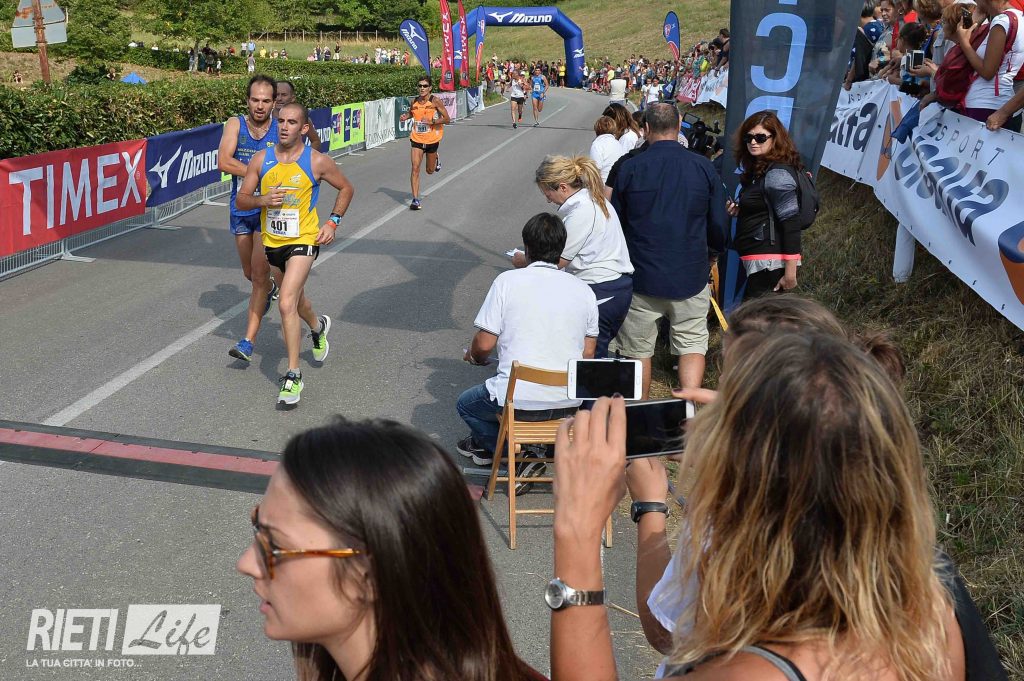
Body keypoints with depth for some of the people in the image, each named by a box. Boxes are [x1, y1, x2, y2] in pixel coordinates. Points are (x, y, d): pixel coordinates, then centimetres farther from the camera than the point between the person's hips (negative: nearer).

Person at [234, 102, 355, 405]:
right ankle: (318, 326, 60)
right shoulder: (261, 159, -2)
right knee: (296, 299, 25)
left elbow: (346, 188, 7)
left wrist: (333, 222, -3)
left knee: (287, 304, -20)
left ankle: (293, 376, -12)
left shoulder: (318, 162, -9)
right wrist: (263, 200, -18)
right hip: (272, 242, 5)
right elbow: (241, 200, 3)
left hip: (303, 241, -5)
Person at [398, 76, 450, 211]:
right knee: (415, 168, -13)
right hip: (417, 139, 1)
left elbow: (447, 119, -11)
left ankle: (436, 158, 52)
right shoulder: (414, 102, 0)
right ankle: (416, 199, -11)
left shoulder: (435, 101, -12)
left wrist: (432, 121, -23)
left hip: (432, 140, -1)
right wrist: (405, 116, -1)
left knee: (430, 171, 16)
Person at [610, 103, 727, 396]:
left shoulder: (629, 168, -5)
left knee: (638, 350, 11)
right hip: (690, 274, 0)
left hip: (642, 276, 0)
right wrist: (715, 249, 27)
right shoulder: (703, 167, -2)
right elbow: (719, 227, 5)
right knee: (692, 345, 9)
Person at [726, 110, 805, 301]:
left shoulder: (777, 173, -13)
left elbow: (791, 222, -19)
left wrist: (790, 272, -22)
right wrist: (739, 212, 6)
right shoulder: (759, 169, 17)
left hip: (771, 263, -10)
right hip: (759, 262, 10)